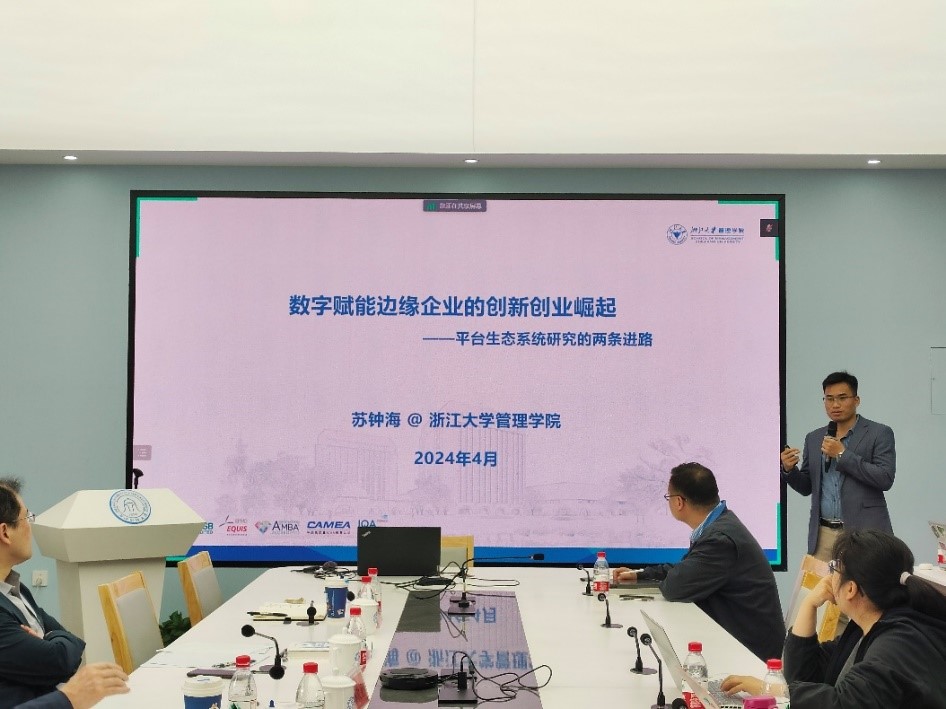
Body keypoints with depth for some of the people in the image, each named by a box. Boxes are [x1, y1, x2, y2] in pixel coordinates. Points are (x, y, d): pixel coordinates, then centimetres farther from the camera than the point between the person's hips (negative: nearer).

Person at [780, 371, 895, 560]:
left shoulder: (879, 434, 1)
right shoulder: (814, 438, 15)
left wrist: (842, 454, -12)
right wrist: (789, 469, -2)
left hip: (863, 532, -4)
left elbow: (885, 479, -10)